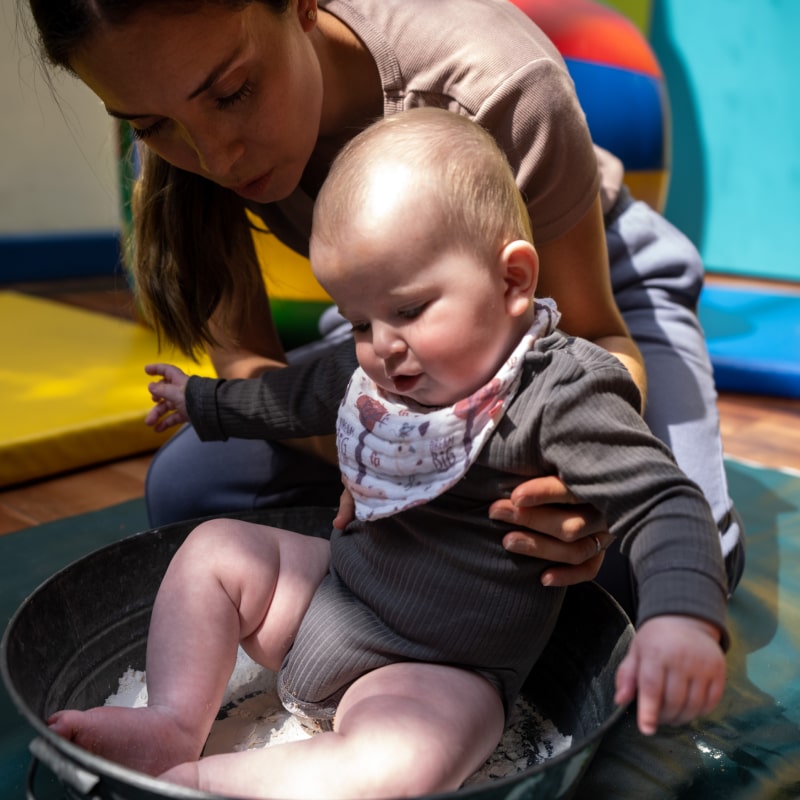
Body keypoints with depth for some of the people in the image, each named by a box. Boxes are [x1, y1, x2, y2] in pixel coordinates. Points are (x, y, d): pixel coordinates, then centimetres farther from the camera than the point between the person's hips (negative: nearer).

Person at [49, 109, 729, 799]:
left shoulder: (565, 394, -22)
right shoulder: (375, 371, 0)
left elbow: (663, 503, -25)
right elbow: (303, 395, 20)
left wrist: (683, 617, -44)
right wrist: (204, 401, 33)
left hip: (441, 673, -7)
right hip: (334, 591, 7)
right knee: (216, 546, 6)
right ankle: (174, 727, -2)